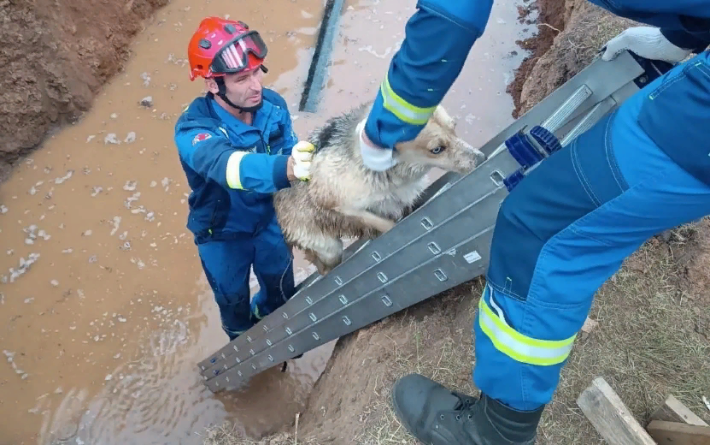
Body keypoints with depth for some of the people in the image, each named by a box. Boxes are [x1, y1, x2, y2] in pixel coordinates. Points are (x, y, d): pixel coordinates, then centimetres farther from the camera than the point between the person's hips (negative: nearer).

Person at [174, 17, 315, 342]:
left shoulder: (273, 105, -22)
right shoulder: (193, 129, -35)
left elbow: (289, 152, -6)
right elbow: (228, 166, -57)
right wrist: (284, 169, -74)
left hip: (269, 220, 3)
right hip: (222, 234, -3)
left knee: (281, 290, 25)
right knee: (233, 300, 22)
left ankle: (265, 320, 62)